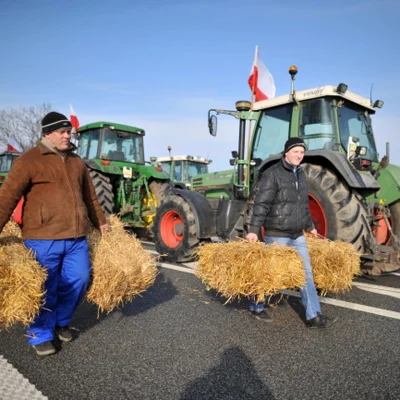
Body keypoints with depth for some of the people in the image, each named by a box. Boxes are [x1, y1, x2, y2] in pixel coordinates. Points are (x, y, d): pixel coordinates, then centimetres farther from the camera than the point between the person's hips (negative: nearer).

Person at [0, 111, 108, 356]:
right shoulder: (30, 160, -5)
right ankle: (41, 335, 27)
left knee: (79, 281, 11)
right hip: (43, 238, -5)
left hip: (76, 237, 6)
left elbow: (90, 197, 22)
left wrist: (101, 222, 24)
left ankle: (61, 322, 37)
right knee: (46, 290, 5)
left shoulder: (77, 162, 14)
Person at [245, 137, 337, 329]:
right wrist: (253, 229, -26)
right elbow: (261, 204, -20)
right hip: (277, 235, -7)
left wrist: (310, 226, 26)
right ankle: (256, 306, 27)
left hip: (297, 236, 7)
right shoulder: (272, 174, -13)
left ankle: (313, 316, 13)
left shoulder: (300, 174, 12)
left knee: (306, 273, 6)